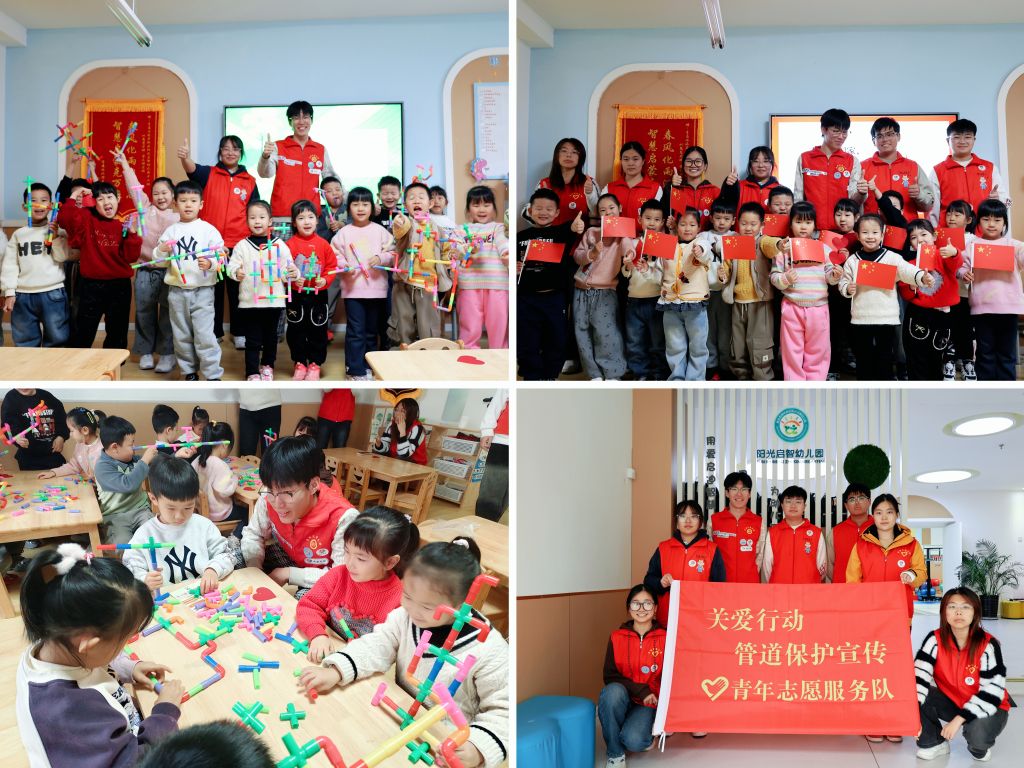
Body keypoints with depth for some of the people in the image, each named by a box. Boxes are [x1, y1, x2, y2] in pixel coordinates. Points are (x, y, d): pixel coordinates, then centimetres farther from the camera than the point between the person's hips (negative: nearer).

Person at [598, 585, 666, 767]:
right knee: (613, 691, -34)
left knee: (634, 741, -30)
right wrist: (640, 690, -18)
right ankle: (615, 753, -14)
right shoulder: (617, 637, -2)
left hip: (649, 704, -2)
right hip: (620, 700, 2)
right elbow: (610, 677, -5)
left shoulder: (665, 638, -5)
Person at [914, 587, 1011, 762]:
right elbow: (919, 674, -22)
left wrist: (958, 720, -28)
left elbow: (993, 691, -23)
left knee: (977, 734, -36)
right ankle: (934, 743, 2)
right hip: (951, 701, 3)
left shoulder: (988, 645, -22)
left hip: (986, 707, -3)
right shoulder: (935, 639, -14)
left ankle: (980, 746, 4)